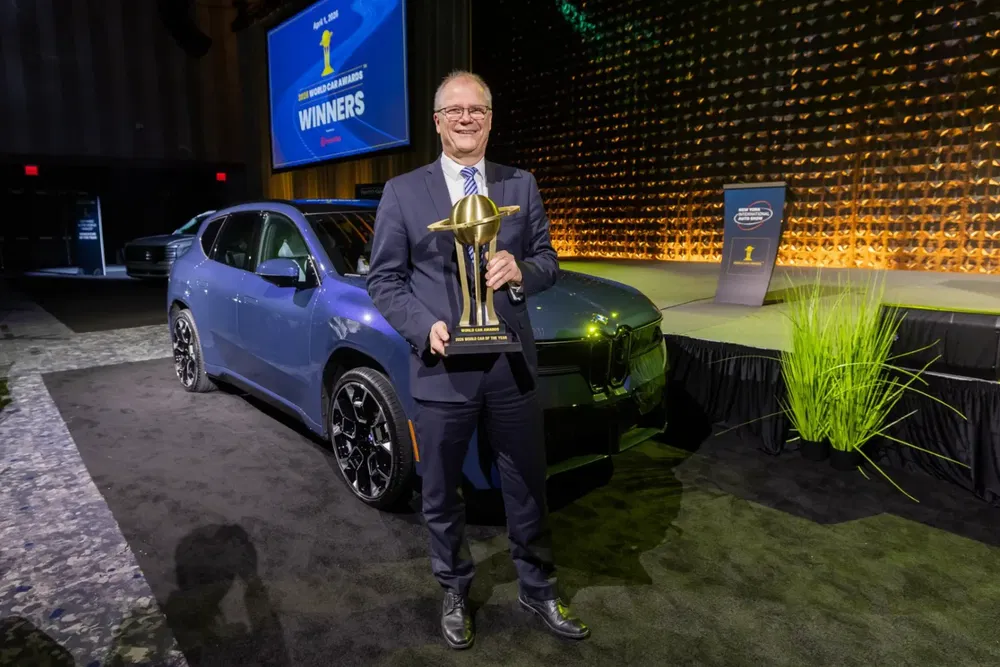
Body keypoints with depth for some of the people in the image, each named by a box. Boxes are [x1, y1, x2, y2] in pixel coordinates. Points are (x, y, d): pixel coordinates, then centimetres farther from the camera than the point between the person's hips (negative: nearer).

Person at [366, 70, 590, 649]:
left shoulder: (522, 185, 8)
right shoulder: (403, 192, 1)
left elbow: (548, 263, 9)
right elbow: (383, 279, 0)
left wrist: (522, 270, -14)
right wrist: (426, 327, -16)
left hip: (512, 366, 2)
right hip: (442, 370, -1)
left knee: (528, 490, 15)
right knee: (442, 496, 14)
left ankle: (539, 589, 38)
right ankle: (456, 593, 39)